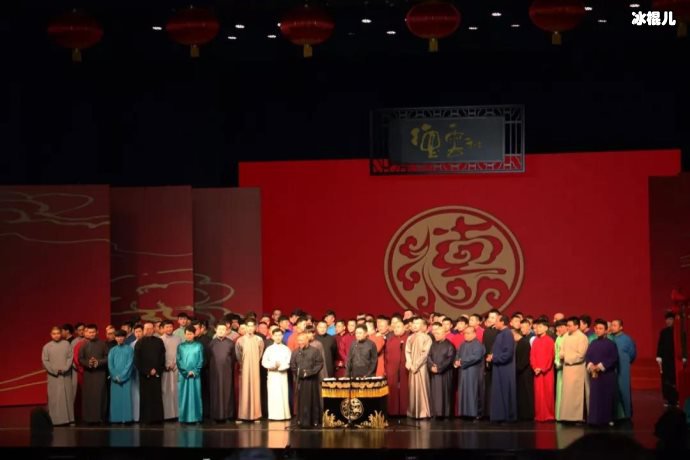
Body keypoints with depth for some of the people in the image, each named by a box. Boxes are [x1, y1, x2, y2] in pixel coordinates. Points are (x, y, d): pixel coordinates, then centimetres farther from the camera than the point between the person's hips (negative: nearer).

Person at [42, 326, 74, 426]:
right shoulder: (47, 346, 3)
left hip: (66, 375, 1)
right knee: (54, 398, -3)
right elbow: (45, 361, 0)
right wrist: (54, 370, -11)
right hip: (53, 376, -1)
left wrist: (64, 369, -12)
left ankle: (68, 418, 4)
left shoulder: (66, 344, 5)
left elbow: (70, 358, 1)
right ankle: (55, 419, -4)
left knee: (67, 396, 1)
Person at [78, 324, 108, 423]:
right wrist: (87, 363, -15)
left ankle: (100, 417, 1)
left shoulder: (102, 344, 4)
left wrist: (99, 362, -13)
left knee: (100, 395, -3)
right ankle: (89, 418, 0)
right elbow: (80, 358, 4)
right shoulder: (84, 344, 6)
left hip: (100, 373, -1)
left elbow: (108, 357, 3)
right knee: (88, 395, -2)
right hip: (88, 373, 1)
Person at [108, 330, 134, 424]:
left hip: (126, 378, -3)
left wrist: (121, 376, -11)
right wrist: (115, 376, -8)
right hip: (115, 379, 3)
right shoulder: (112, 350, 11)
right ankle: (116, 419, 2)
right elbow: (110, 364, 5)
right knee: (115, 399, 0)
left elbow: (129, 364, -5)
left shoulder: (129, 349, 2)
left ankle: (126, 418, -6)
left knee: (126, 398, -6)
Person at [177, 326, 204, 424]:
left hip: (195, 375, -1)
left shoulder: (199, 346, 4)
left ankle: (196, 417, 1)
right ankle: (184, 418, 3)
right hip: (183, 375, 1)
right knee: (184, 396, 0)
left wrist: (194, 372, -9)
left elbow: (201, 360, 1)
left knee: (195, 396, -1)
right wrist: (186, 372, -8)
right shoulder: (181, 346, 7)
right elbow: (178, 361, 3)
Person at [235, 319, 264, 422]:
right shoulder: (240, 340, -3)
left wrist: (255, 362, 11)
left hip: (255, 368, 1)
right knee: (244, 391, -2)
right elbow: (238, 355, 7)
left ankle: (255, 415, 5)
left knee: (255, 389, 2)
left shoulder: (259, 340, -1)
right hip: (244, 368, -1)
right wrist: (241, 363, 8)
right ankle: (242, 416, -2)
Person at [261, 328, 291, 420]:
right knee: (273, 395, -4)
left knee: (283, 394, -4)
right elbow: (264, 362, 1)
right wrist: (273, 365, -14)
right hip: (272, 375, 0)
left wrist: (280, 365, -14)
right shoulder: (269, 349, 6)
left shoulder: (286, 349, 5)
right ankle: (273, 415, -3)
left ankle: (284, 415, -3)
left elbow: (289, 363, -1)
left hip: (283, 375, 0)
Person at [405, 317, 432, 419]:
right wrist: (410, 364, -7)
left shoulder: (426, 338, -4)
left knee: (422, 388, -6)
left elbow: (425, 353, -10)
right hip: (412, 367, 5)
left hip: (421, 367, -5)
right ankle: (413, 412, 9)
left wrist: (416, 365, -14)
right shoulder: (410, 338, 13)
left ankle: (423, 412, -3)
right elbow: (407, 352, 9)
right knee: (413, 388, 5)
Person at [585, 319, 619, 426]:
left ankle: (609, 418, 5)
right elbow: (587, 356, 8)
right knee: (595, 397, 2)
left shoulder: (610, 343, -3)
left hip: (607, 374, -4)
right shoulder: (592, 343, 11)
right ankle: (595, 418, 6)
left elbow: (614, 359, -11)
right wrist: (591, 366, -11)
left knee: (607, 397, -2)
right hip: (594, 374, 4)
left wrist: (601, 366, -16)